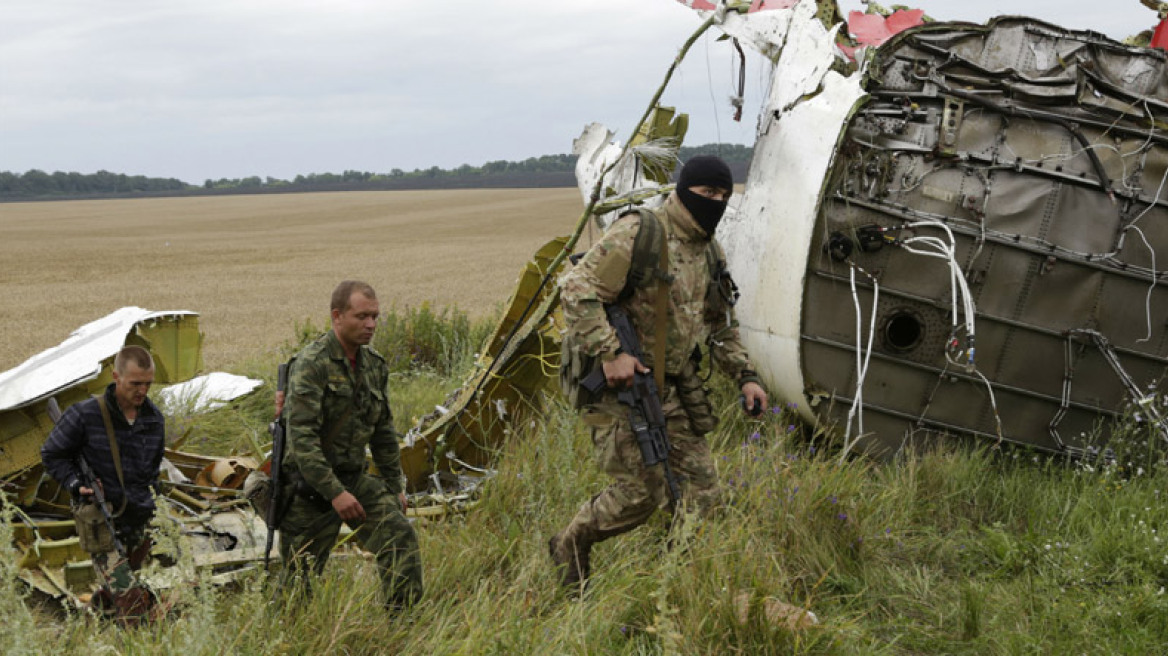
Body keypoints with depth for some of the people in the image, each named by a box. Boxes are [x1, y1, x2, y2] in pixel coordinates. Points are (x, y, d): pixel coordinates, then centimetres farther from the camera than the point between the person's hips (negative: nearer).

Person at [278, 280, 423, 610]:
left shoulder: (374, 365, 7)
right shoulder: (311, 364, -18)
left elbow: (383, 431, 18)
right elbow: (302, 437, -24)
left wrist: (394, 487, 17)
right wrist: (334, 493, -27)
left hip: (355, 478, 6)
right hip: (311, 484, -6)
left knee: (400, 535, -11)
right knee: (300, 581, 1)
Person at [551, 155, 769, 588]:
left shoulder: (708, 252, 12)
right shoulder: (637, 235, -14)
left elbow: (720, 323, 25)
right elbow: (576, 291, -19)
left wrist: (744, 376, 12)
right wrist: (610, 352, -26)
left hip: (669, 389, 8)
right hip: (617, 388, -8)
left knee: (700, 488, 2)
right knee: (640, 491, -6)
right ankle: (571, 545, 18)